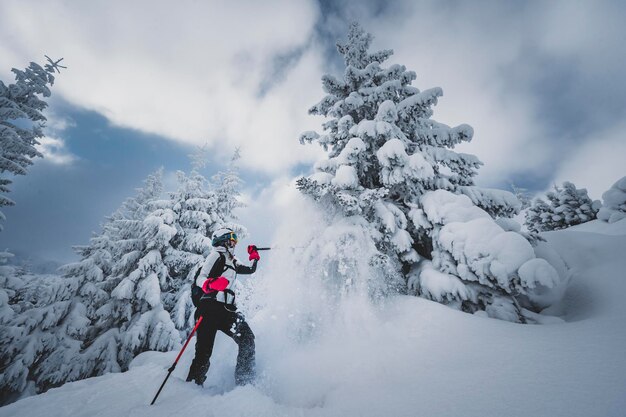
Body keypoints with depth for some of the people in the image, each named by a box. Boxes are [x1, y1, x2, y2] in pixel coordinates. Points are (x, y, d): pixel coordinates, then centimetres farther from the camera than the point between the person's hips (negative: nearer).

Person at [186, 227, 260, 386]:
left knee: (247, 339, -9)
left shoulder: (232, 261, 25)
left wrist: (254, 256, 31)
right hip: (210, 307, -7)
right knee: (204, 351, -8)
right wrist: (210, 284, -32)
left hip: (226, 309, 7)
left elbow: (251, 270, 39)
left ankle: (245, 381, -4)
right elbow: (200, 278, -12)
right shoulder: (216, 255, 1)